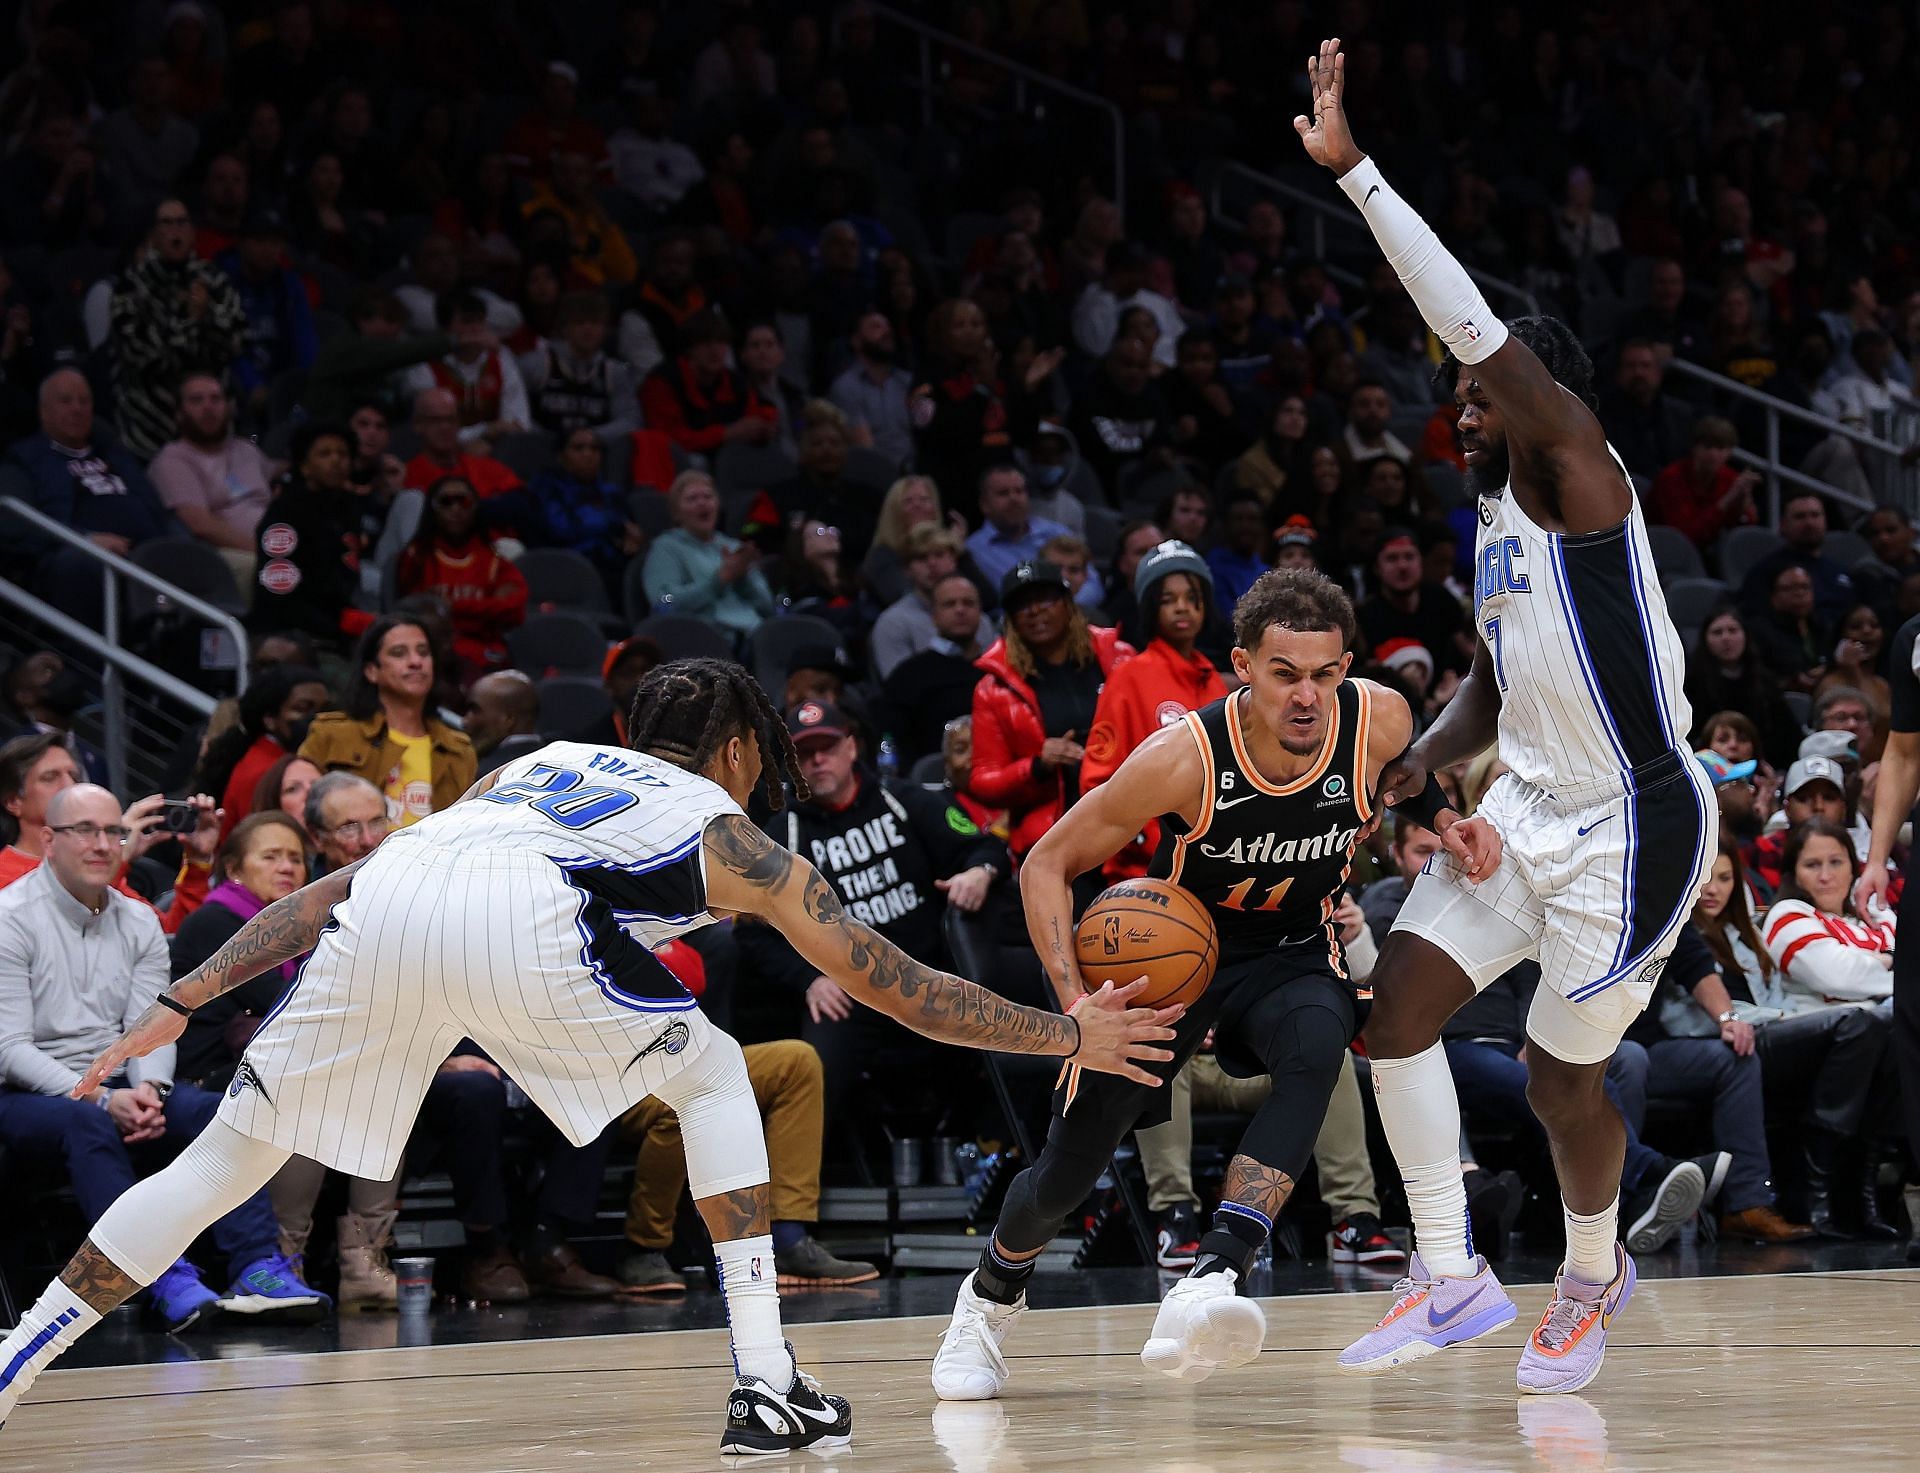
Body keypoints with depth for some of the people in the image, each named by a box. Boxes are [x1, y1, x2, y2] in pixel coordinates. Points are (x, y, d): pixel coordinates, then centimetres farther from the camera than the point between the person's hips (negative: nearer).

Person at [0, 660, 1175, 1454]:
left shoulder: (540, 765, 40)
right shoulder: (732, 836, 29)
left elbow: (338, 889, 34)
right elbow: (897, 986, 32)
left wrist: (183, 1002, 34)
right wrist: (1068, 1036, 41)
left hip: (386, 899, 4)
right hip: (519, 927, -3)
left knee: (231, 1155, 15)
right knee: (713, 1075, 20)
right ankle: (766, 1385, 12)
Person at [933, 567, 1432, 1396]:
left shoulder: (1379, 724, -21)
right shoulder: (1183, 759, -28)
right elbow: (1047, 865, -17)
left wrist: (1459, 822, -15)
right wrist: (1075, 1001, -29)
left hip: (1293, 955, 1)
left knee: (1317, 1045, -35)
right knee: (1072, 1166, -1)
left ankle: (1210, 1284, -43)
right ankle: (991, 1296, 35)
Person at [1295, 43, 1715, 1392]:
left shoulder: (1583, 475, -16)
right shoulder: (1497, 522, 11)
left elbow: (1481, 327, -29)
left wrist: (1353, 167, -32)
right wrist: (1425, 771, 0)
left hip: (1634, 826, -9)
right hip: (1529, 813, 9)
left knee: (1560, 1078, 2)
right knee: (1398, 1004, -3)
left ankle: (1595, 1273, 31)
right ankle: (1454, 1281, 6)